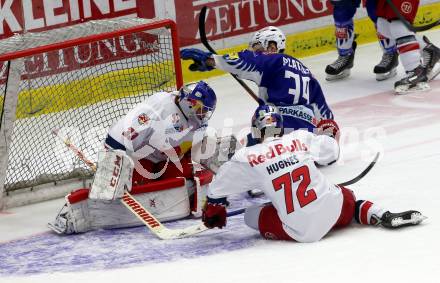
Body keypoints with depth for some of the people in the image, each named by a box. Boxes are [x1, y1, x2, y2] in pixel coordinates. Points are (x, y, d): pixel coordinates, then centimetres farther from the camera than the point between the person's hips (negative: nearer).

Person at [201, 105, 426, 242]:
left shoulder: (247, 158, -1)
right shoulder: (301, 138, 4)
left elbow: (218, 187, 11)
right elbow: (332, 150, 20)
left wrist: (212, 212, 30)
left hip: (301, 231, -2)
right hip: (335, 208, 2)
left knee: (251, 215, 17)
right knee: (347, 196, 34)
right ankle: (384, 216, 8)